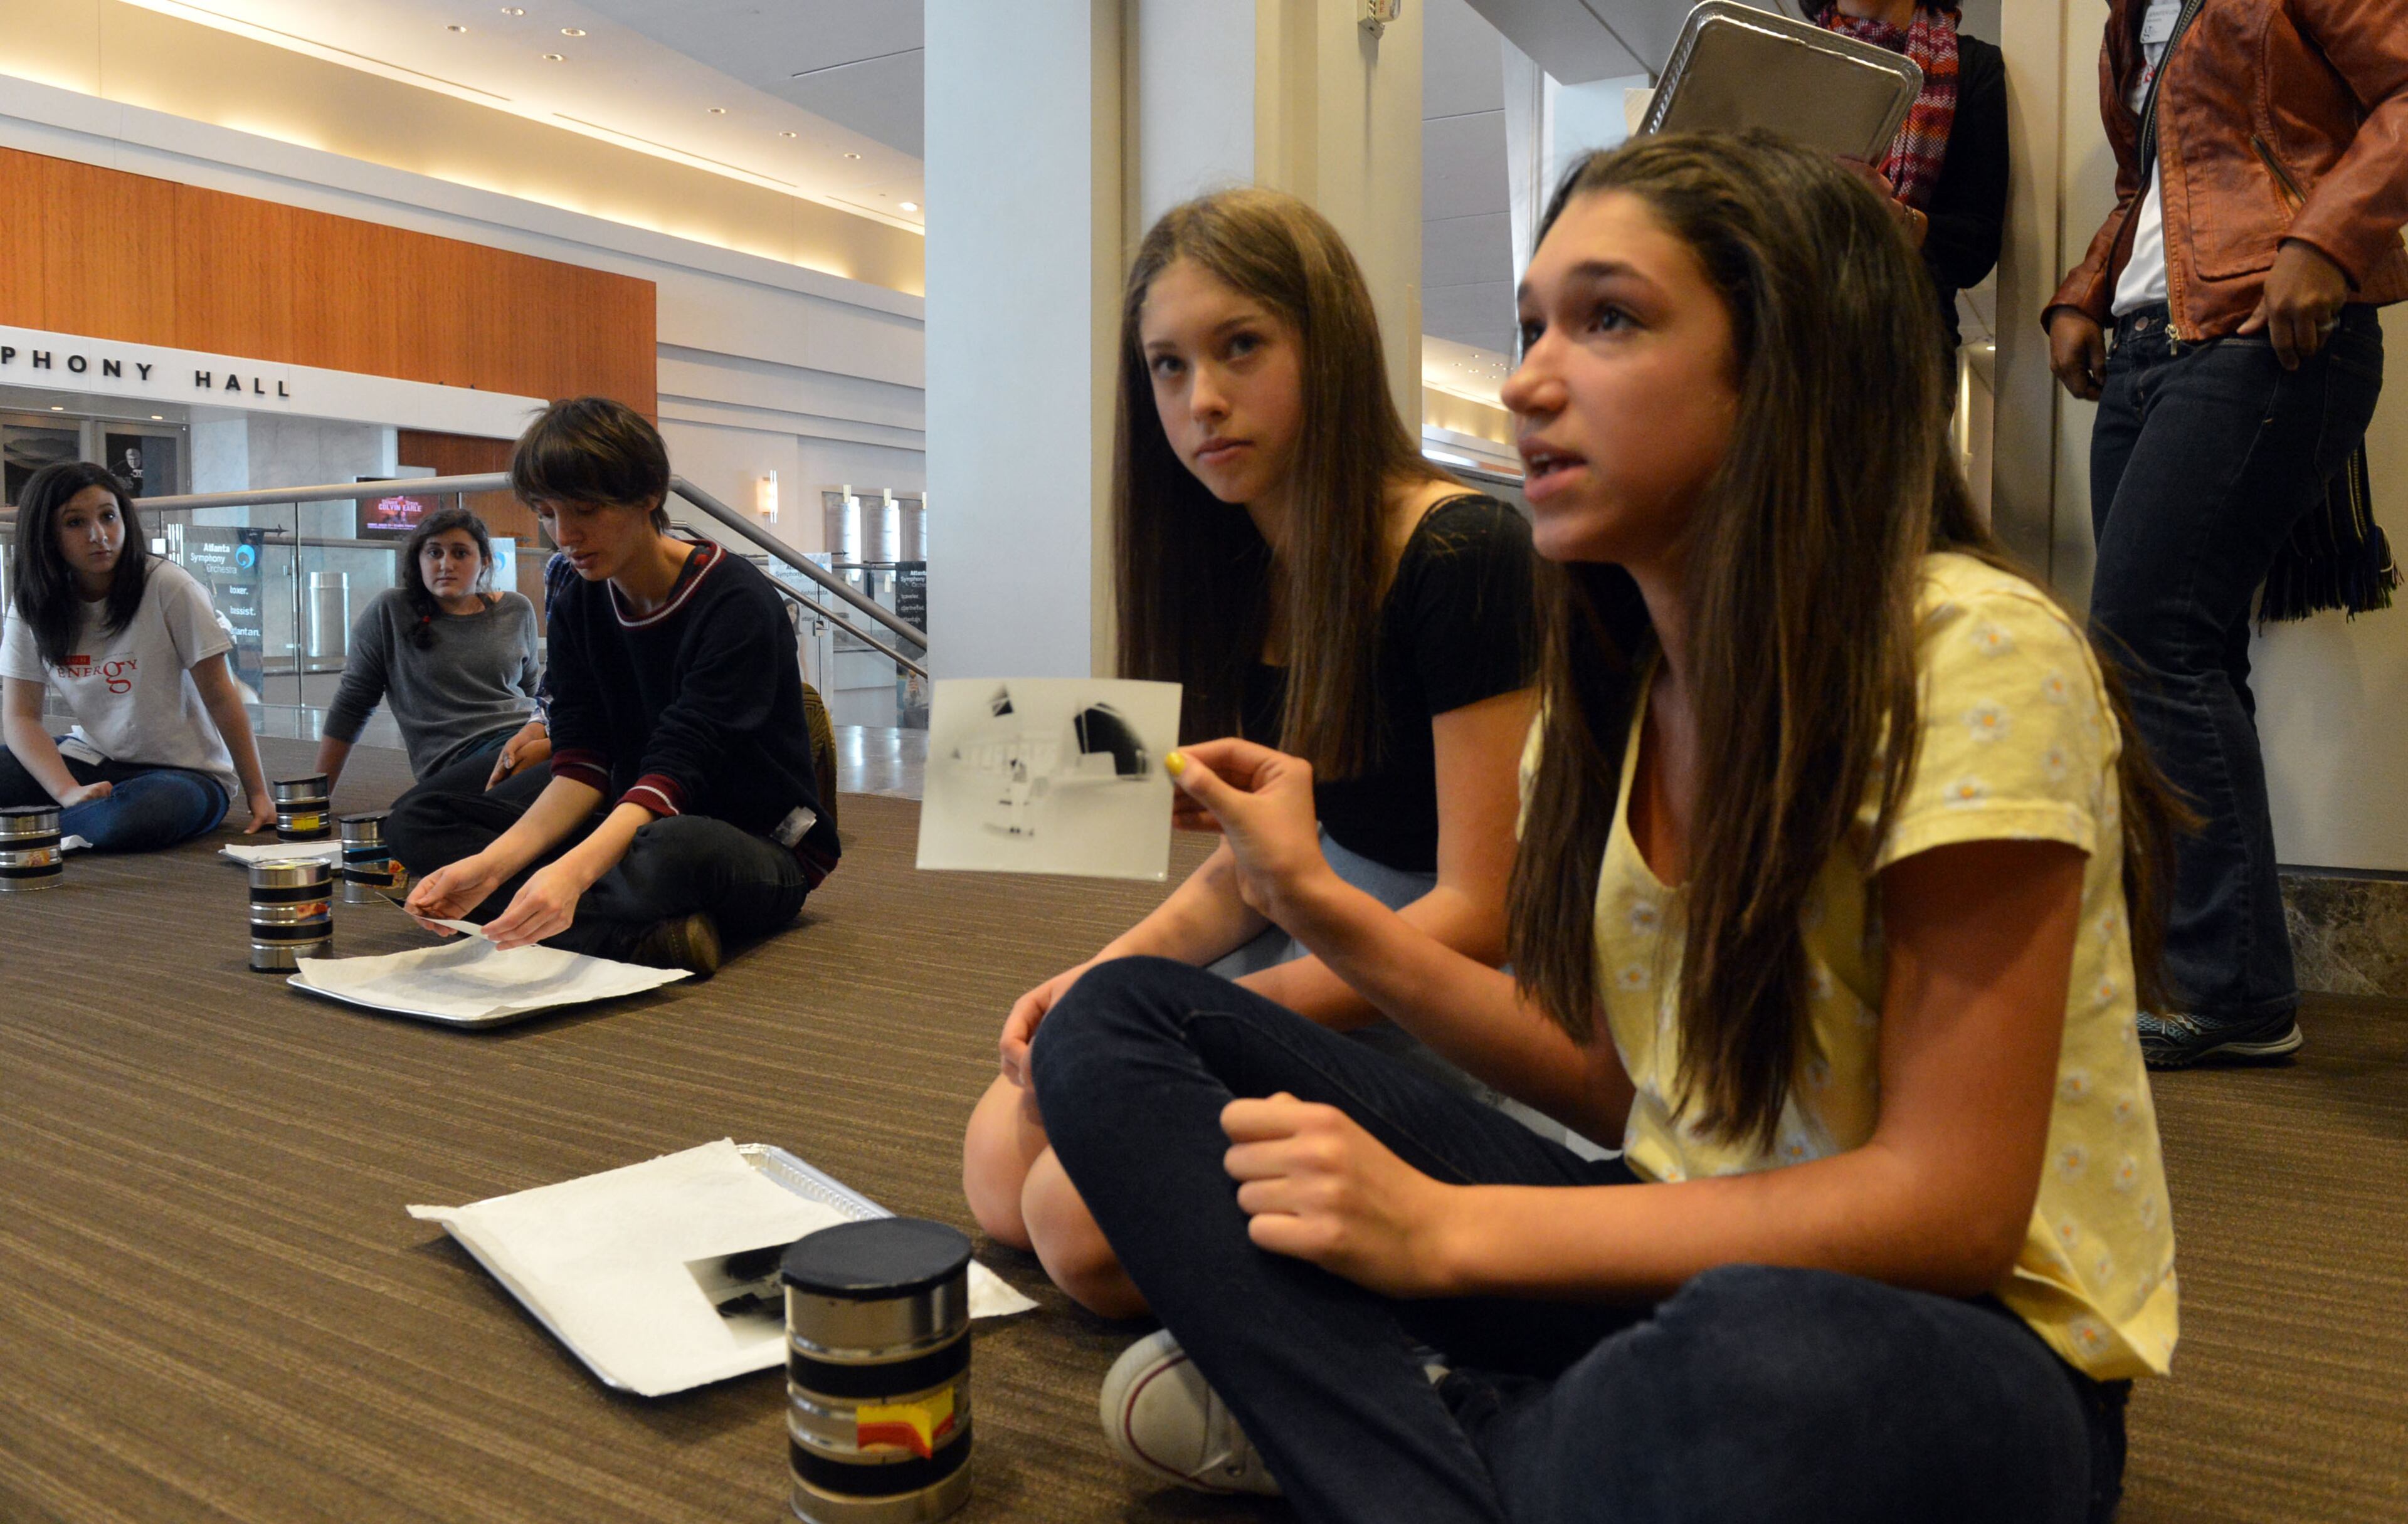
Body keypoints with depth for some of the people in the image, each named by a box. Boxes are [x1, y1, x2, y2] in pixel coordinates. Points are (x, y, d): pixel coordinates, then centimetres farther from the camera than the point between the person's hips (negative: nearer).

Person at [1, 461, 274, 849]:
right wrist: (70, 792, -22)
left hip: (186, 769, -3)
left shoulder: (165, 585, -12)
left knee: (132, 820, -35)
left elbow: (220, 697, -9)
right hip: (92, 761, 3)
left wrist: (257, 795, -11)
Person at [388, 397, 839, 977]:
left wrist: (572, 871, -44)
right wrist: (492, 863, -23)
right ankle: (641, 938, -23)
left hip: (760, 847, -8)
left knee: (670, 850, -44)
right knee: (417, 817, -8)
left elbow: (677, 770, -27)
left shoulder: (737, 604, -18)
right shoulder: (576, 610, 4)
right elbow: (583, 767, -5)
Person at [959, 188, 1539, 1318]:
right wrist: (1100, 979, -9)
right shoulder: (1243, 569, 4)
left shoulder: (1464, 559, -20)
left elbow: (1479, 914, -21)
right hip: (1306, 945, 8)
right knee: (1004, 1167, -6)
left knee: (1088, 1219, -20)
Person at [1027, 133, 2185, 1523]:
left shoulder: (1969, 656, -18)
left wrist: (1449, 1229, -22)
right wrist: (1324, 907, -2)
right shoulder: (1617, 677, 3)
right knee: (1117, 1025, -3)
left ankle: (1363, 1410, -17)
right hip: (1680, 1264, 6)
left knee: (1752, 1360, -44)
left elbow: (1951, 1208, -20)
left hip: (1962, 1339, -6)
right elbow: (1620, 1082, 6)